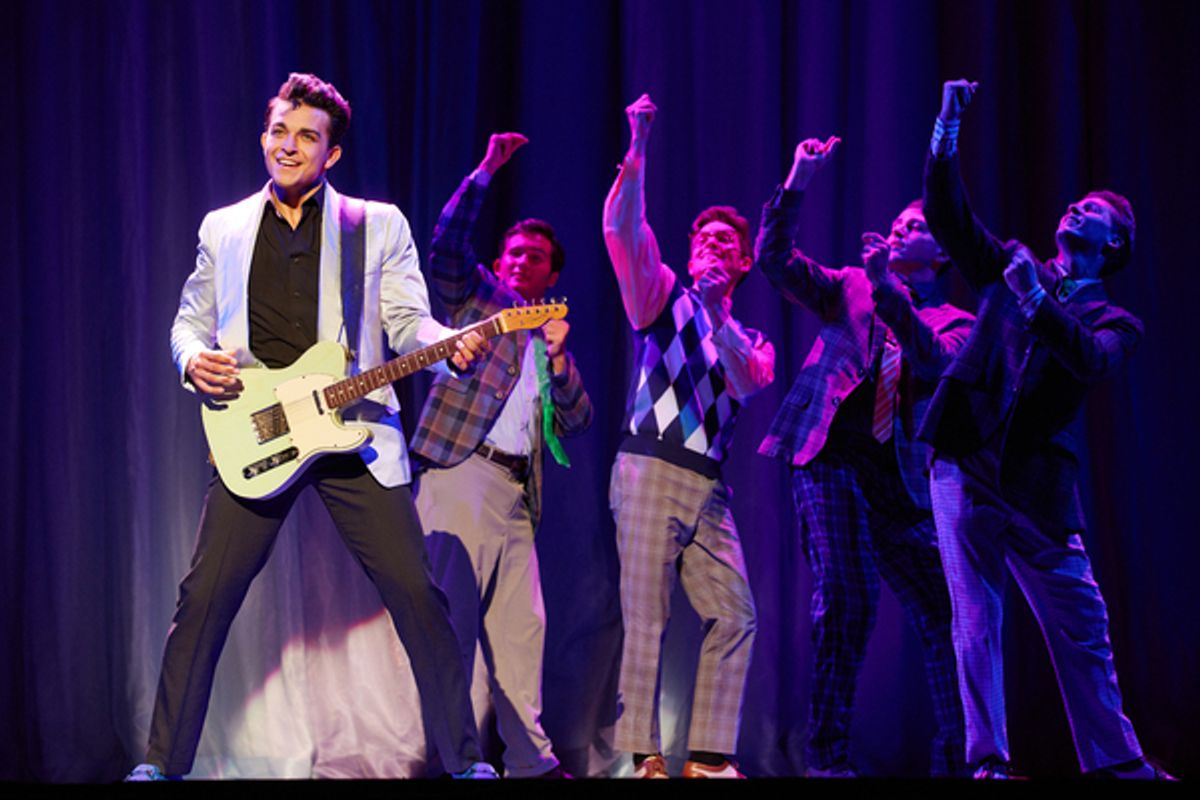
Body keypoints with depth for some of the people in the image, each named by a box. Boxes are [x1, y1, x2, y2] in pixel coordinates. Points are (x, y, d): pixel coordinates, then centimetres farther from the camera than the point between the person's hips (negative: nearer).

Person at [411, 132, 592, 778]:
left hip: (517, 494, 6)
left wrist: (558, 358, 2)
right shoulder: (478, 295, 12)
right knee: (454, 619, -11)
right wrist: (486, 173, -11)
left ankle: (530, 759, 7)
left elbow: (578, 420, 16)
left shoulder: (548, 340, 25)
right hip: (462, 474, -6)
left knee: (521, 627, 4)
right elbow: (447, 246, -6)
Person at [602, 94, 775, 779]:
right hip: (652, 472, -5)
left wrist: (717, 310, -11)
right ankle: (645, 758, -6)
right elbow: (621, 227, -6)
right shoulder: (666, 296, 9)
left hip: (710, 489, 5)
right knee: (646, 619, -8)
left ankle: (709, 756, 1)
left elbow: (746, 382, -3)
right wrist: (639, 148, -14)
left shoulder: (752, 340, 21)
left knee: (735, 615, -3)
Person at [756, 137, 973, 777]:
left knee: (945, 611, -1)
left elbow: (937, 364, -10)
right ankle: (828, 759, -3)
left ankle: (956, 757, 11)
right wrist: (796, 184, -7)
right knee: (844, 607, -10)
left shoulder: (952, 322, 12)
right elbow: (773, 260, 4)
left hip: (898, 477, 1)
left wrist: (888, 288, -19)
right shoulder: (848, 288, 15)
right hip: (831, 460, -1)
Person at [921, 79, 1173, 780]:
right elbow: (946, 215, 9)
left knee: (1083, 626, 0)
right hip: (965, 462, 1)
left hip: (1037, 481, -1)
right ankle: (988, 761, -2)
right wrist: (948, 130, 0)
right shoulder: (1010, 266, 18)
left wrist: (1035, 298, -23)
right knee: (976, 622, -4)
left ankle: (1115, 761, 7)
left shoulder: (1115, 322, 9)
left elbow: (1092, 361, -12)